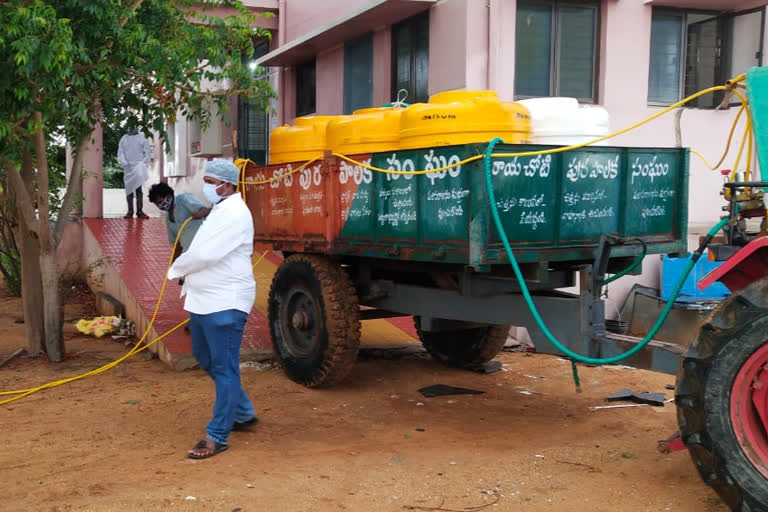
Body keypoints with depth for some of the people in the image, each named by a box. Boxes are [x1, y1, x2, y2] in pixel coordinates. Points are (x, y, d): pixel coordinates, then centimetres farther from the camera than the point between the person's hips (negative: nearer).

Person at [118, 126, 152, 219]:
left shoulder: (142, 138, 6)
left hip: (139, 167, -2)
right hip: (128, 168, 2)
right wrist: (123, 162, -9)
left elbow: (148, 151, 3)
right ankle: (130, 211, 7)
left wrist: (145, 163, -8)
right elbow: (120, 152, 8)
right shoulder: (124, 138, 12)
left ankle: (139, 211, 0)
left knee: (138, 189, -2)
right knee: (129, 189, 3)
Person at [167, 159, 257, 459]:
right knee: (206, 359, 18)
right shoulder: (219, 210, 17)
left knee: (224, 368, -4)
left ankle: (217, 436, 2)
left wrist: (176, 270, -5)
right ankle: (244, 414, 31)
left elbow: (206, 254, -22)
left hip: (225, 302, -11)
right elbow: (201, 251, 18)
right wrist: (186, 276, 0)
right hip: (204, 300, 11)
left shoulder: (234, 213, -16)